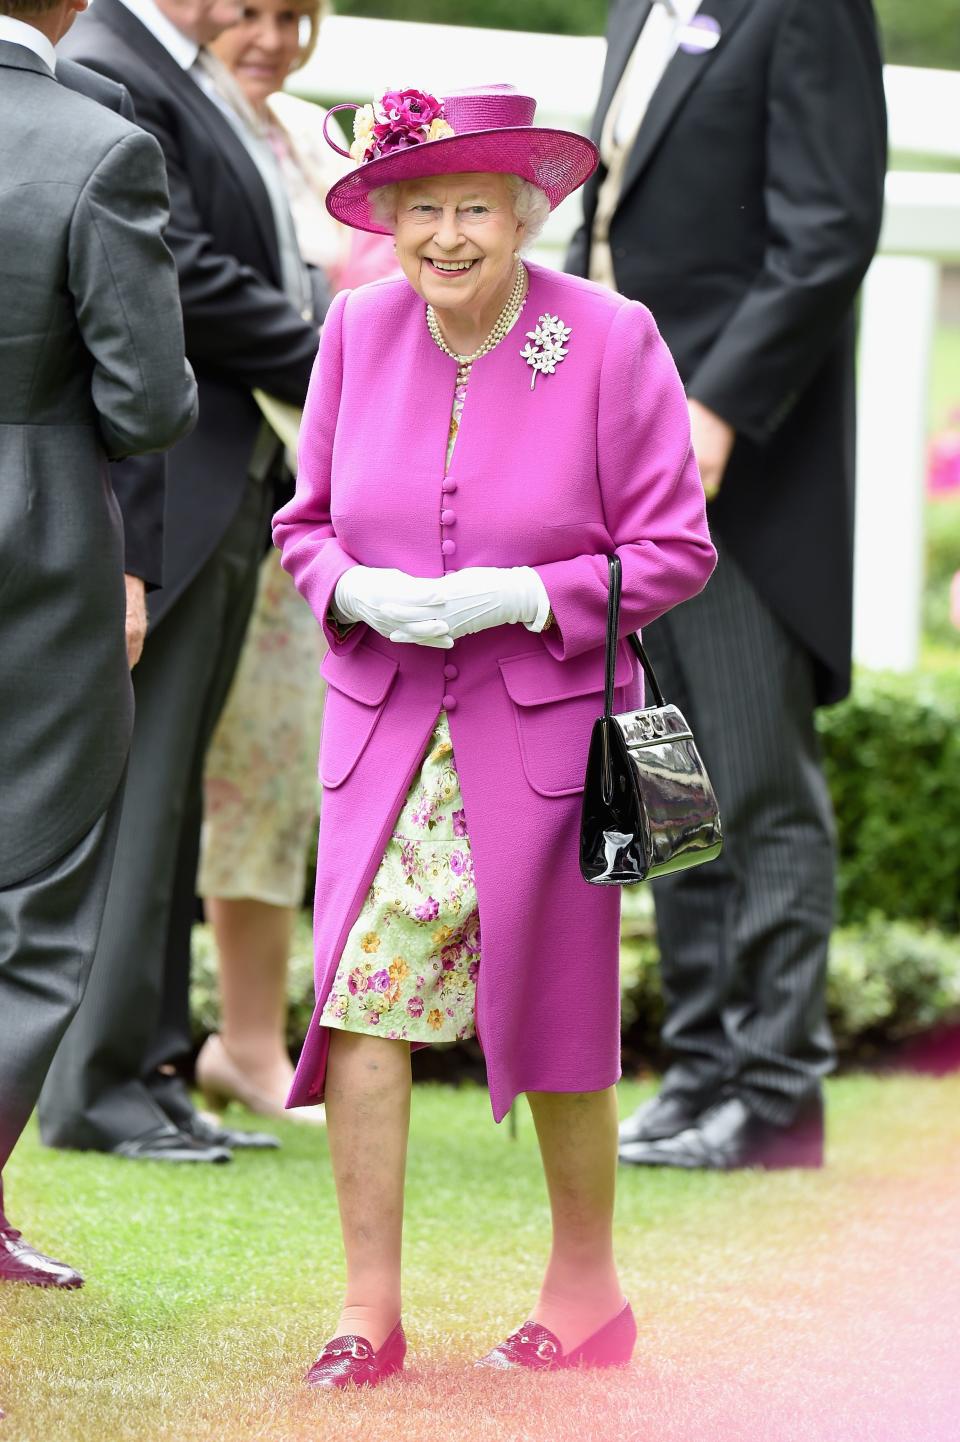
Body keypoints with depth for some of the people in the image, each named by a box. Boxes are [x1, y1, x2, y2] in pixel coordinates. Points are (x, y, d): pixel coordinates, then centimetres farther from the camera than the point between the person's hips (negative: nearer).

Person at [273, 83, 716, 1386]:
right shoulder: (359, 330, 2)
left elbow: (674, 549, -6)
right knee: (362, 998, -9)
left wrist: (516, 596, -18)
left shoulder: (611, 342, -8)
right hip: (385, 729, 3)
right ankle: (369, 1312, -4)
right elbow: (307, 522, 11)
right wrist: (358, 591, -11)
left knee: (556, 1024, 6)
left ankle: (587, 1291, 24)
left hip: (545, 728, -3)